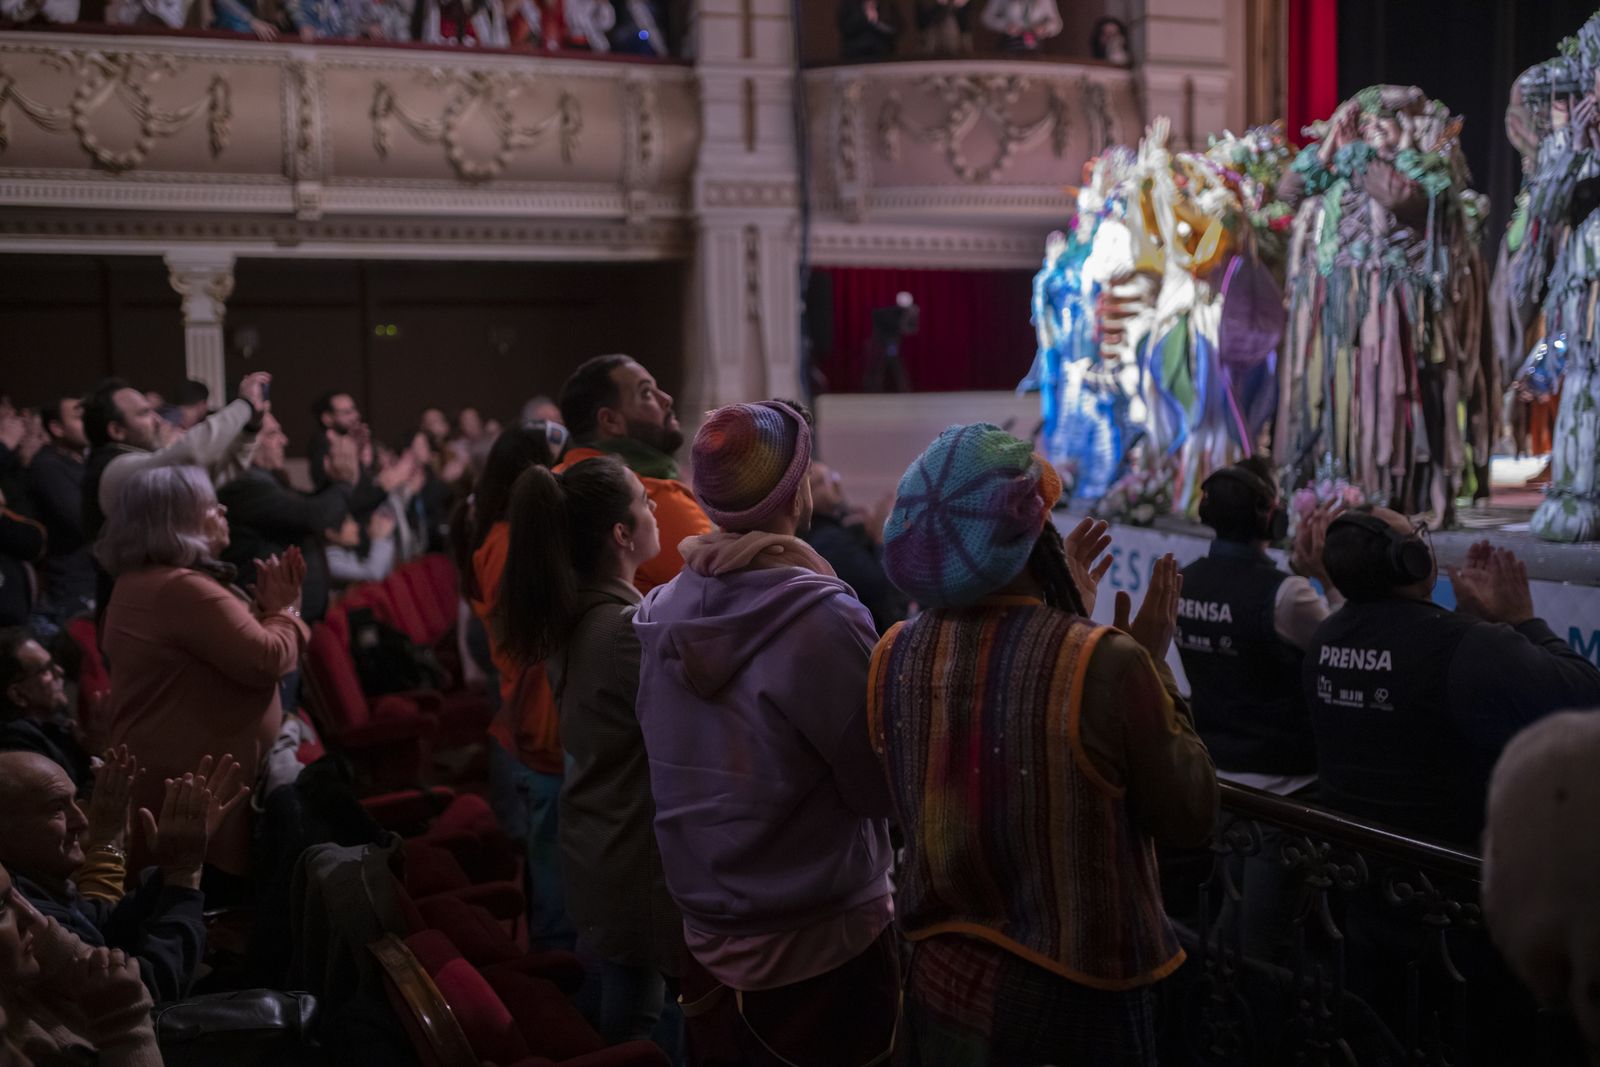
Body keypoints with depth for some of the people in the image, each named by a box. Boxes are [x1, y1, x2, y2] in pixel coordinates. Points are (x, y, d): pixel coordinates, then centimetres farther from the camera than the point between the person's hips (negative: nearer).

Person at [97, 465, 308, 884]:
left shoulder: (146, 582, 16)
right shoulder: (182, 588, -21)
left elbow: (240, 648, 19)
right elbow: (268, 661, -23)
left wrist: (268, 607, 5)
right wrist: (282, 608, -4)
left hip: (174, 777, 11)